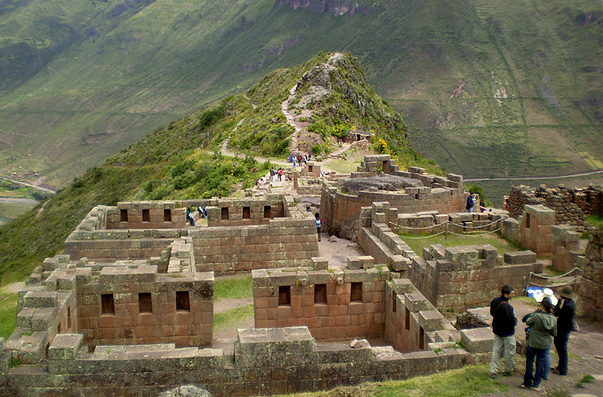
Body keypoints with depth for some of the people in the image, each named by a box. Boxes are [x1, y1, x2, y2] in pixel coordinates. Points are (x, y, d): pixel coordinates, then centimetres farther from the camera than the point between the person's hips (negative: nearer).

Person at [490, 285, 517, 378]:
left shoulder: (495, 301, -6)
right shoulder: (507, 307, -31)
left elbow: (492, 313, 9)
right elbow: (512, 321, -26)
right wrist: (515, 320, -5)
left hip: (497, 331, 7)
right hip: (507, 333, -7)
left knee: (496, 350, 16)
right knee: (509, 352, 13)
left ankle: (493, 371, 18)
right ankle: (508, 370, 27)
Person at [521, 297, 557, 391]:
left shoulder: (536, 316, -24)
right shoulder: (553, 319, -10)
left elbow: (527, 322, -5)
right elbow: (554, 333, 0)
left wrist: (535, 311, -3)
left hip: (533, 343, -3)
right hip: (546, 344, 3)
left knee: (529, 362, 14)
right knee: (540, 364, 14)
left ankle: (527, 382, 23)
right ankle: (536, 384, 21)